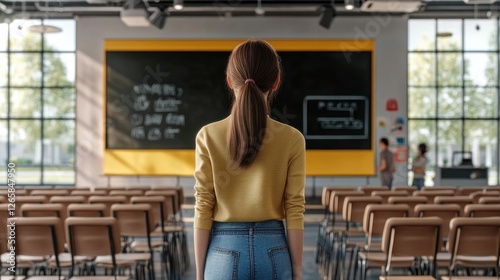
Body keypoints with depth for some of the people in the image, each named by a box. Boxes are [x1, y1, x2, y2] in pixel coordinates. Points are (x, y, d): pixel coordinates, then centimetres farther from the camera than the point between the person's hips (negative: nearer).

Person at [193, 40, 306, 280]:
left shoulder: (209, 136, -6)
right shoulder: (291, 139, -5)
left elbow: (203, 209, -5)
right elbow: (295, 211, -4)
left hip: (225, 250, 0)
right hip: (273, 250, 1)